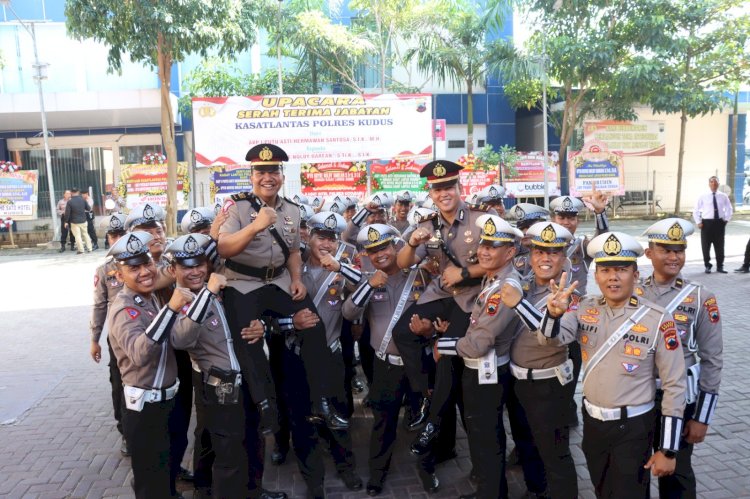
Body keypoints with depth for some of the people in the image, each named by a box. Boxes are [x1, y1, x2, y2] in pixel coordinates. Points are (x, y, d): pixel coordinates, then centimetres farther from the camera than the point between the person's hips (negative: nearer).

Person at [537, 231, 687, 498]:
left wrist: (668, 450, -9)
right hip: (592, 421, 4)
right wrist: (554, 312, -41)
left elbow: (674, 386, -11)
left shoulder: (658, 320, -15)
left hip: (633, 428, -4)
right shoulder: (585, 309, -4)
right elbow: (552, 337, -18)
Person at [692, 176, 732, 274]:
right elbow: (696, 210, 4)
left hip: (719, 223, 1)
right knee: (706, 246, 3)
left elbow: (729, 209, 16)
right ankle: (707, 266, 15)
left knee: (719, 246, 7)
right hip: (707, 223, -1)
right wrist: (698, 222, -4)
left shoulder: (723, 196, 5)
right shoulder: (703, 197, 0)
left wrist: (727, 219, 4)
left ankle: (720, 266, 17)